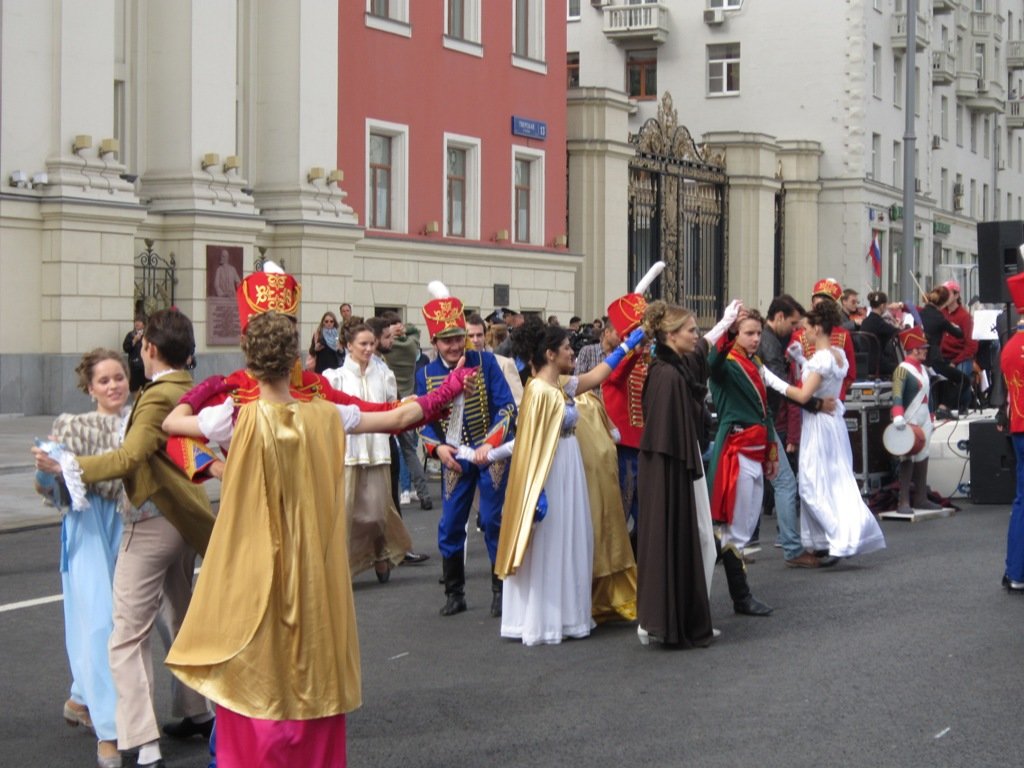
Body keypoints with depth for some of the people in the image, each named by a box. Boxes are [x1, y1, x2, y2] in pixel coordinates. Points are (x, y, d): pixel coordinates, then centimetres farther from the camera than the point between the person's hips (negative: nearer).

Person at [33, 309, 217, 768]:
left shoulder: (158, 396, -18)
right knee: (181, 620, 24)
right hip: (183, 519, 9)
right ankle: (196, 712, 36)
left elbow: (129, 457, -28)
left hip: (152, 521, -9)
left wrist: (67, 467, -25)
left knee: (128, 635, -7)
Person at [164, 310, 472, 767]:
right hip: (312, 572, 3)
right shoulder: (324, 417, -6)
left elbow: (170, 423, -1)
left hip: (254, 571, -3)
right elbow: (395, 419, 8)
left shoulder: (242, 419, -14)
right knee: (311, 672, 13)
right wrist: (437, 400, 25)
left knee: (256, 676, 5)